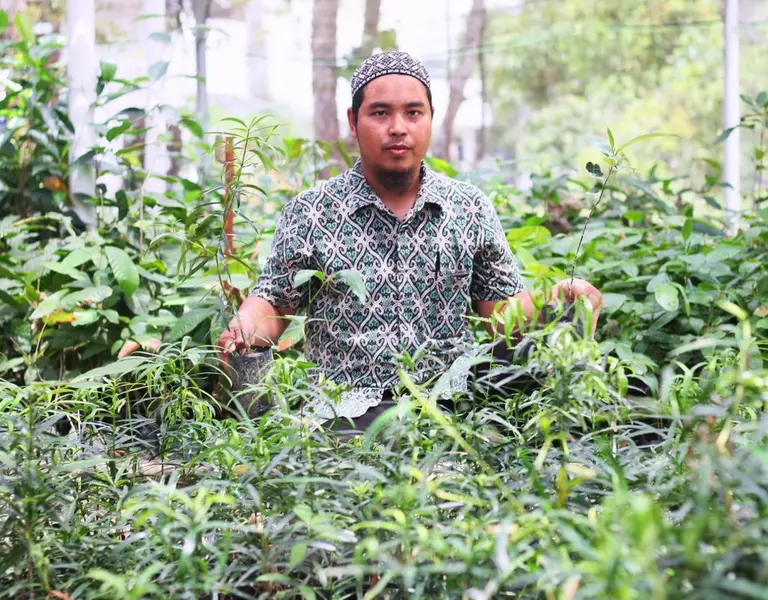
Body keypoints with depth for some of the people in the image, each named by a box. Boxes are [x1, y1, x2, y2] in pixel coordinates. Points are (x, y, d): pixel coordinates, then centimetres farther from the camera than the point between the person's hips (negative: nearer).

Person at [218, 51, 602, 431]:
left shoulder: (471, 210, 10)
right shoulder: (311, 213, 5)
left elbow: (503, 309, 15)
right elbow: (275, 303, 10)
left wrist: (556, 301, -5)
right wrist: (245, 330, -11)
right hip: (347, 413, -3)